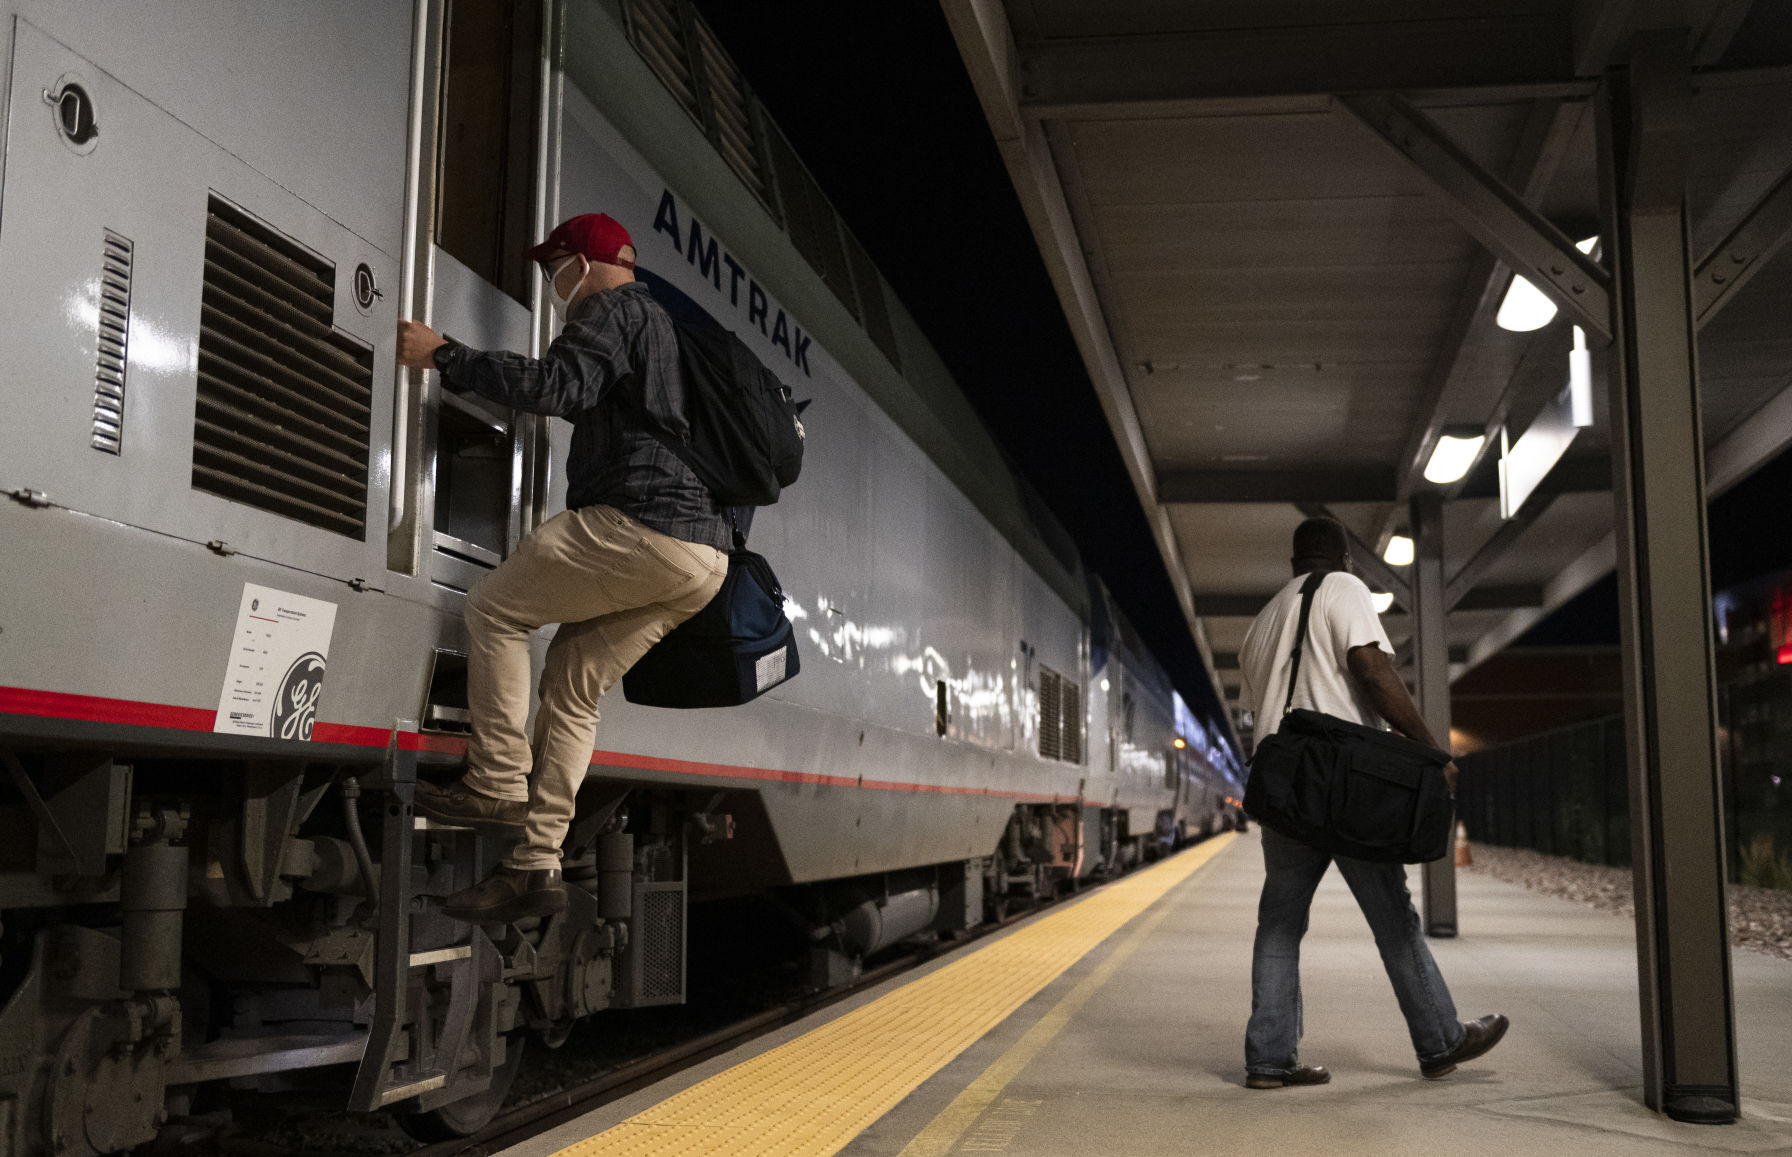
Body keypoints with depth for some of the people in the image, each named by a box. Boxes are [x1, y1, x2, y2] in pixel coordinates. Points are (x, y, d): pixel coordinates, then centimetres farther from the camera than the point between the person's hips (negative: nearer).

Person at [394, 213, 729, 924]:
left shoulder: (613, 311, 0)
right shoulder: (667, 328, 30)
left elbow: (554, 388, -17)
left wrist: (444, 357, -8)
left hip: (644, 526, -9)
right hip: (708, 556, 10)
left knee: (494, 608, 3)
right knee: (573, 686, 11)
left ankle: (497, 787, -2)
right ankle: (536, 863, 7)